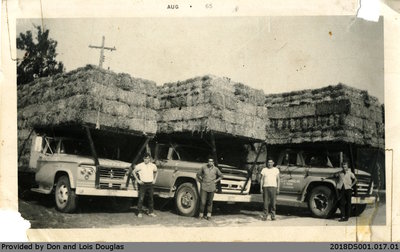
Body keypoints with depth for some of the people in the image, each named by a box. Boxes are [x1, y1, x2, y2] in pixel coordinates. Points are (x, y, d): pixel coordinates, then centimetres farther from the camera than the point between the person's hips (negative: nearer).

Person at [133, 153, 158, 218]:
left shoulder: (153, 166, 4)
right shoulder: (140, 166, -5)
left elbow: (156, 172, 23)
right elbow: (134, 172, 4)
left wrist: (154, 179, 11)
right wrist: (138, 180, -1)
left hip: (150, 184, 3)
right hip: (143, 184, -3)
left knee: (151, 198, 8)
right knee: (141, 199, -4)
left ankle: (151, 212, 18)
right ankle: (139, 212, 3)